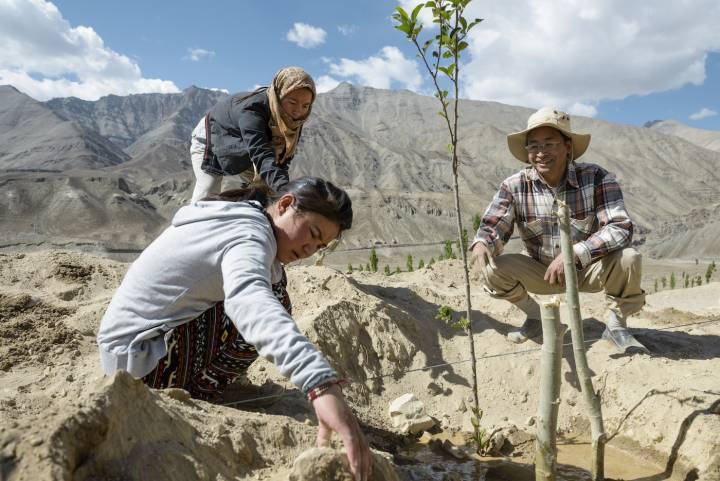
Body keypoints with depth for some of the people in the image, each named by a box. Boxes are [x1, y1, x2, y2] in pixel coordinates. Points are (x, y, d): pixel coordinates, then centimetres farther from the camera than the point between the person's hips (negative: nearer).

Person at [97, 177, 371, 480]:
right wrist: (322, 384, -56)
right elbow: (249, 299, -45)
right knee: (256, 317, -21)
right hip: (139, 357, -9)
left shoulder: (237, 217, 7)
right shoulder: (251, 234, -23)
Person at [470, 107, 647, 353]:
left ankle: (616, 325, 0)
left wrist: (574, 253, -42)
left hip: (589, 270, -1)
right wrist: (481, 244, -38)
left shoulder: (596, 178, -20)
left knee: (629, 259, -30)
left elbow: (621, 227, -28)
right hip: (541, 272, 2)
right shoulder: (514, 186, -15)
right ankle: (535, 317, 9)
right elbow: (493, 227, -13)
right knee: (493, 270, -22)